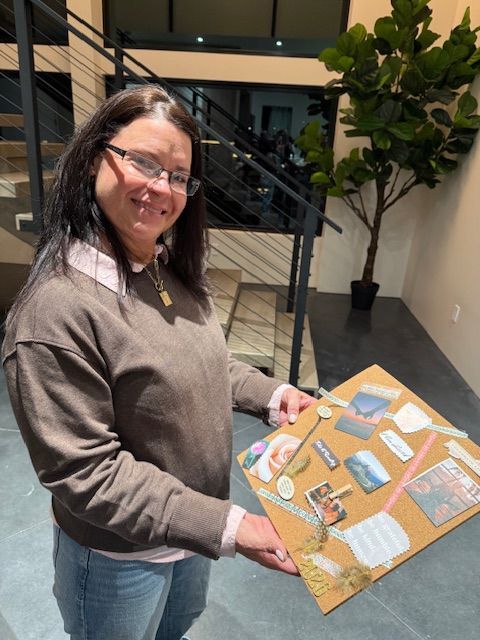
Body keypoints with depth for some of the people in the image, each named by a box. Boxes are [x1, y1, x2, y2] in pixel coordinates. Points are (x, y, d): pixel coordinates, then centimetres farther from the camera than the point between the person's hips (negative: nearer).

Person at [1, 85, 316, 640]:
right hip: (118, 556, -6)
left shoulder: (173, 272, -5)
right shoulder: (56, 309, -31)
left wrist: (272, 395, -5)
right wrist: (225, 526, -29)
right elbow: (84, 472, -28)